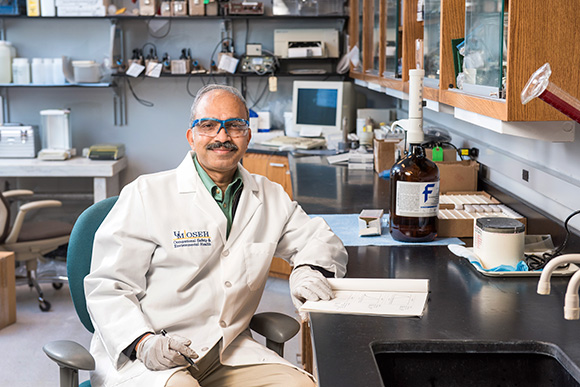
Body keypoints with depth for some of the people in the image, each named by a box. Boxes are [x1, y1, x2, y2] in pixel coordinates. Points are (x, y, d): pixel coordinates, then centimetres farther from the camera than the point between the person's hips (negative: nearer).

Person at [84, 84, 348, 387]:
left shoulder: (270, 197, 11)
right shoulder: (146, 194, -3)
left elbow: (320, 238, 23)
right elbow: (107, 286, -5)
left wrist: (308, 270, -2)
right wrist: (143, 343, -22)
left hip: (229, 352, 4)